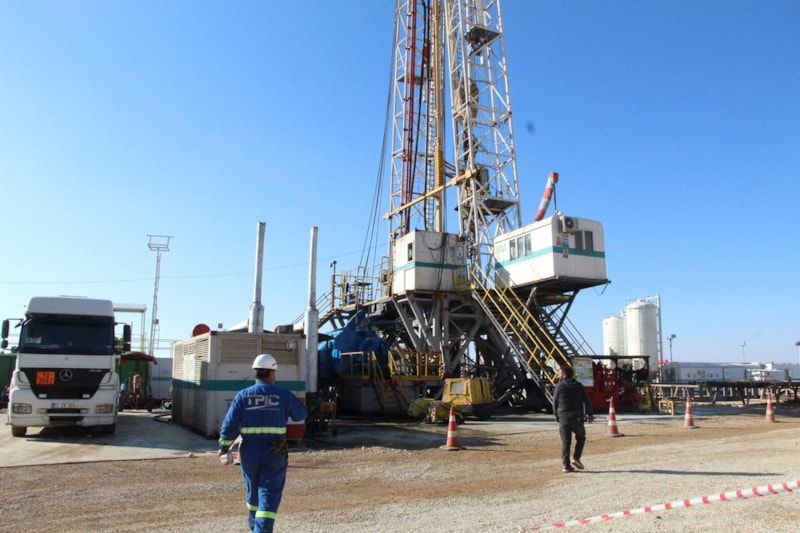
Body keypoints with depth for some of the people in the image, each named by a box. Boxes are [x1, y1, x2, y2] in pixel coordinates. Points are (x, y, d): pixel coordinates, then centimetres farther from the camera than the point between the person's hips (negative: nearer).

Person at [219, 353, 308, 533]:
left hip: (249, 452, 3)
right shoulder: (284, 395, -5)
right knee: (269, 493, 1)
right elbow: (301, 415, 9)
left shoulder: (242, 396, -3)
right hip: (274, 453, -3)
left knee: (253, 490, 23)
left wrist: (224, 447, 9)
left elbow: (229, 425, -5)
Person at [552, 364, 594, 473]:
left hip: (563, 418, -1)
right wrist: (590, 414, 10)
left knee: (565, 442, 4)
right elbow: (587, 401, 1)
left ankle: (566, 465, 0)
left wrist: (556, 416, 15)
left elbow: (555, 403, -1)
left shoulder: (559, 387, -5)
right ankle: (576, 458, 5)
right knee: (581, 437, 20)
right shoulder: (579, 386, 2)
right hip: (577, 418, 1)